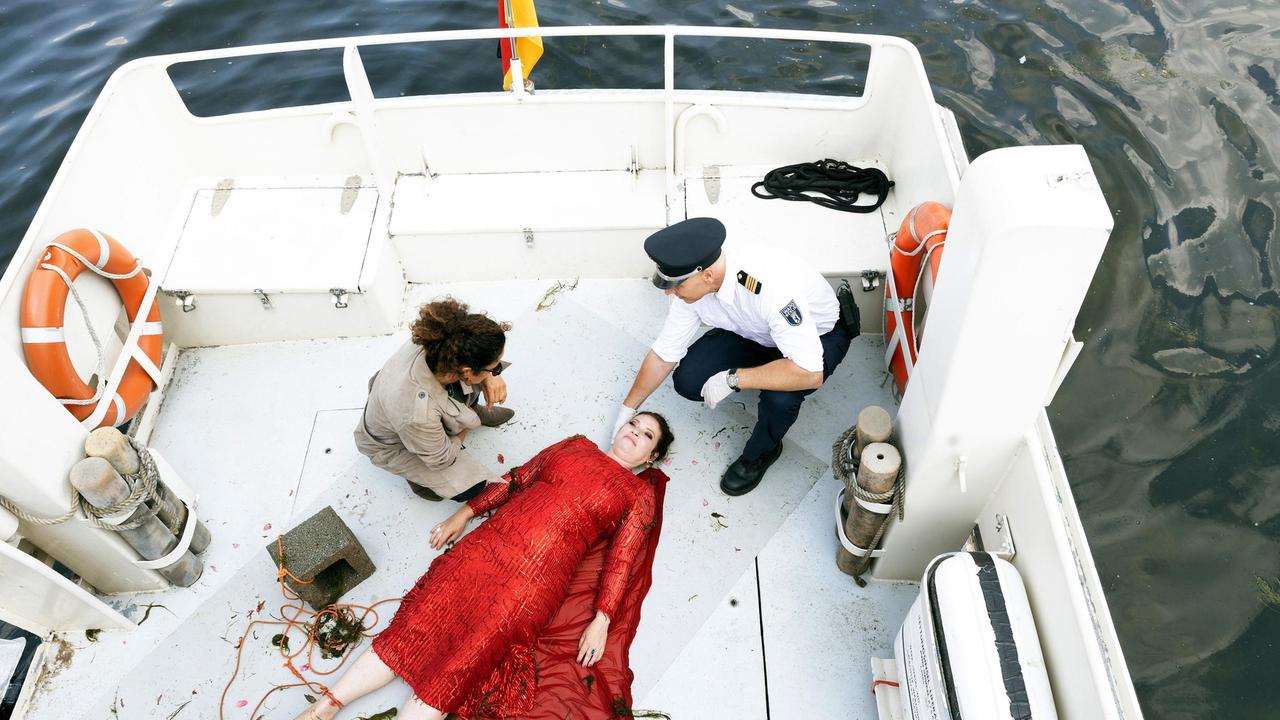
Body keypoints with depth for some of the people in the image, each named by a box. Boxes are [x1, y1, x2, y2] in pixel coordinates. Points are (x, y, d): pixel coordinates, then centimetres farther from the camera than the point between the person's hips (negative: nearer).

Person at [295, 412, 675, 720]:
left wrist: (601, 621, -7)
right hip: (494, 539, 3)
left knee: (459, 668, -12)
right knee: (418, 625, -7)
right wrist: (465, 513, 14)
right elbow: (515, 479, 19)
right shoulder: (575, 446, 19)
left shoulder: (639, 494, 10)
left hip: (539, 575, -3)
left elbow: (621, 560, 1)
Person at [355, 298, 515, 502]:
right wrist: (463, 431, -6)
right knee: (471, 486, -12)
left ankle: (473, 412, 20)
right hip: (393, 445, -6)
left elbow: (478, 352, -7)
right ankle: (418, 473, 15)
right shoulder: (418, 414, -46)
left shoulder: (433, 343, -33)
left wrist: (491, 377, -24)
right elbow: (442, 460, -24)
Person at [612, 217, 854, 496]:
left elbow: (810, 374, -45)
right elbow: (663, 354, -8)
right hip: (753, 333, 6)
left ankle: (760, 453, -1)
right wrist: (627, 410, -2)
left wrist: (733, 379, -39)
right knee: (687, 381, -13)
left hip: (819, 334, -5)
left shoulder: (770, 286, -43)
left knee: (780, 398, -35)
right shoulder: (691, 282, -22)